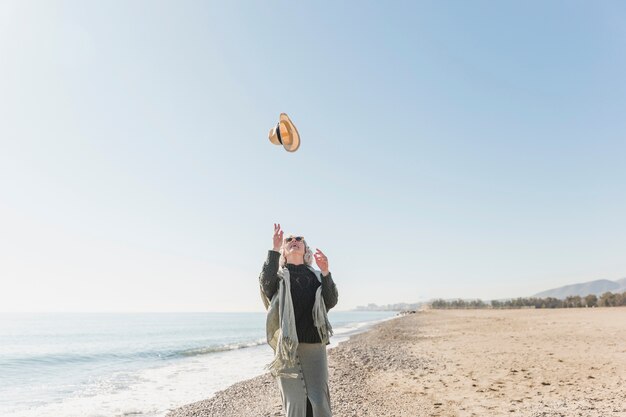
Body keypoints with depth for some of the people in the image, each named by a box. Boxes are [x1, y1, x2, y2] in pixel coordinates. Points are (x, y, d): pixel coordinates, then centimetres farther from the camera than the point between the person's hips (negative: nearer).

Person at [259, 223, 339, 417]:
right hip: (287, 347, -1)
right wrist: (274, 250, -22)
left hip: (315, 345, 2)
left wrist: (325, 273, -13)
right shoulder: (278, 275, 9)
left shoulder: (316, 276, 15)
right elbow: (266, 283, -15)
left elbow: (331, 302, 1)